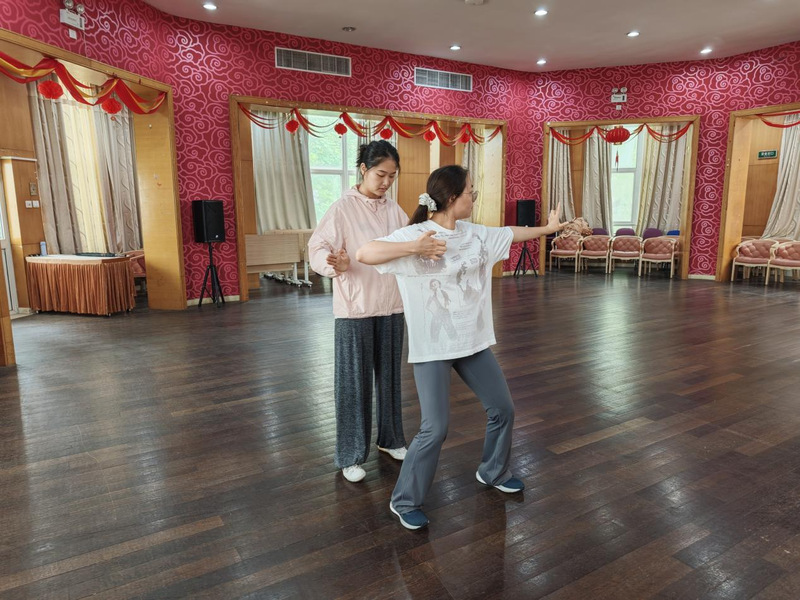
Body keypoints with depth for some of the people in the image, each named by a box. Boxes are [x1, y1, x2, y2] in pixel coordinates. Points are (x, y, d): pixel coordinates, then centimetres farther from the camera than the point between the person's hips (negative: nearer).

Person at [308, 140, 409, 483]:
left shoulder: (395, 211, 7)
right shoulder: (342, 209, -9)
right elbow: (317, 250, -16)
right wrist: (336, 264, -35)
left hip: (391, 307, 5)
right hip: (354, 310, -5)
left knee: (389, 376, 15)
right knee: (353, 381, 3)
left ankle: (390, 438, 35)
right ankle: (350, 456, 18)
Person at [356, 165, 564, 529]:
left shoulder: (475, 235, 5)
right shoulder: (415, 235, -15)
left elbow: (512, 233, 23)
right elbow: (364, 254, -26)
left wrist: (549, 227, 35)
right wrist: (414, 248, -37)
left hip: (472, 340, 7)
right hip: (432, 346, -7)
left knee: (503, 409, 16)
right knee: (435, 429, -7)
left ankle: (493, 472, 43)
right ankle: (404, 501, 16)